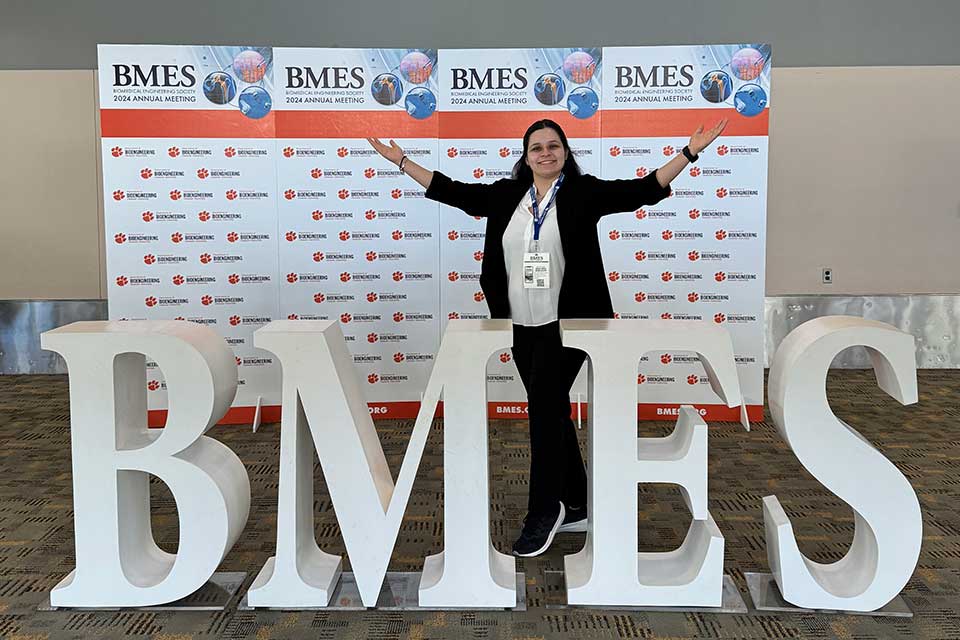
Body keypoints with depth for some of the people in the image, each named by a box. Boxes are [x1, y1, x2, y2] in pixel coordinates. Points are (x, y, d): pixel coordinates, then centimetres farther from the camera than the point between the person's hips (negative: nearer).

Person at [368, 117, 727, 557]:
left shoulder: (584, 191, -2)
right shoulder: (505, 195, 8)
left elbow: (643, 189, -6)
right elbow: (451, 191, 11)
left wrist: (689, 152, -13)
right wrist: (402, 161, 12)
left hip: (566, 324, -5)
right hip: (522, 326, 5)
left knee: (543, 410, -11)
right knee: (553, 413, 12)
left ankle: (544, 512, 2)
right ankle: (576, 507, 25)